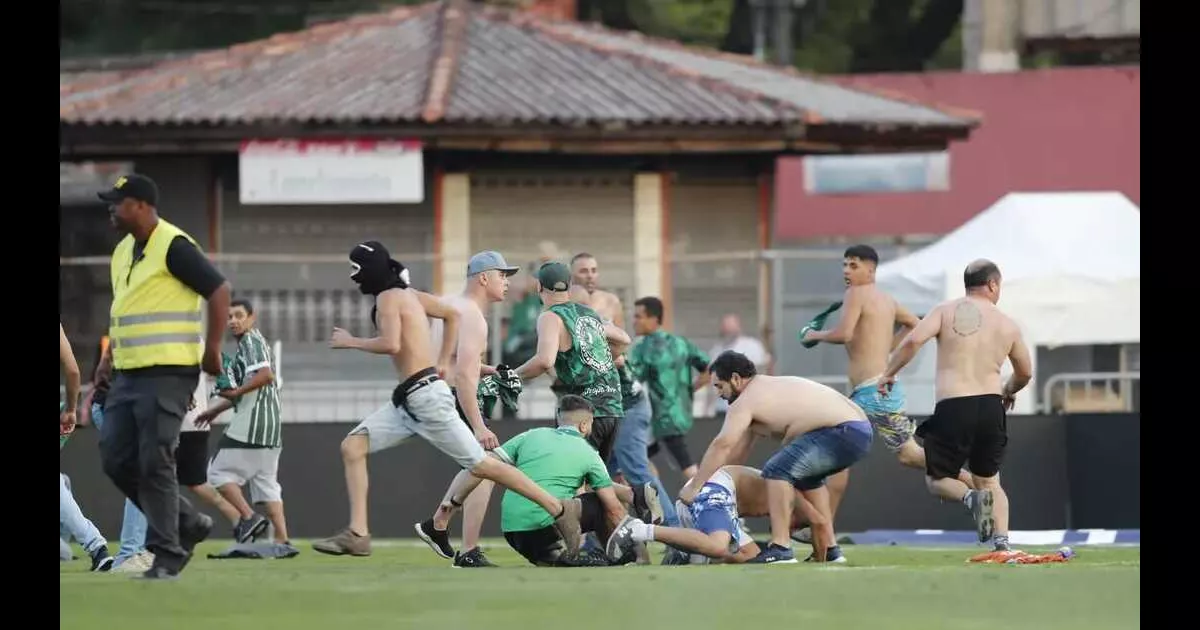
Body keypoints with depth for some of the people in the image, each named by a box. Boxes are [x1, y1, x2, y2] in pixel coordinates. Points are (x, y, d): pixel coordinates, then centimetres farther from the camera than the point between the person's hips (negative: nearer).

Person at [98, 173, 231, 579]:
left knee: (155, 463, -11)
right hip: (128, 374, 9)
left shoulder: (173, 247, -12)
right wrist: (111, 359, 21)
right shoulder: (123, 252, 16)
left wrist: (212, 349, -14)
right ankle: (186, 524, 18)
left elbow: (218, 290, -13)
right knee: (116, 459, 5)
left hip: (167, 374, -9)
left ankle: (167, 555, -3)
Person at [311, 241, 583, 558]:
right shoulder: (409, 295, 17)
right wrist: (442, 363, 24)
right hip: (407, 400, 10)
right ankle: (357, 535, -4)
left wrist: (350, 342, -12)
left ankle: (559, 509, 0)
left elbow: (391, 344, -26)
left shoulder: (388, 298, -10)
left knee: (480, 464, -6)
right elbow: (452, 314, 26)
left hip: (425, 396, -10)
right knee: (352, 446, 2)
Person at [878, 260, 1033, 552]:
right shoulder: (1008, 325, 11)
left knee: (936, 480, 13)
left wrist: (888, 373, 1)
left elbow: (913, 340, -12)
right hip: (991, 407, 3)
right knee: (989, 480, 21)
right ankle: (1002, 539, -1)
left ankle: (971, 497, -19)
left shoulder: (946, 311, 3)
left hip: (953, 408, -3)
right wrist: (1008, 391, 44)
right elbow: (1025, 373, 23)